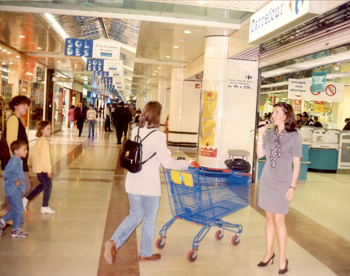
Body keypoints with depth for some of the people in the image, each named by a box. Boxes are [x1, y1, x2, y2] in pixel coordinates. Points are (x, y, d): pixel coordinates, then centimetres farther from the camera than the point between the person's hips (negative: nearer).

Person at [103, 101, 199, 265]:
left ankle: (114, 242, 5)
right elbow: (167, 162, -18)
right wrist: (188, 163, -8)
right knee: (149, 219, 13)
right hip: (149, 185, -6)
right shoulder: (157, 136, -17)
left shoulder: (135, 132, 3)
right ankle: (145, 253, 28)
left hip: (132, 182, 6)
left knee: (135, 215, 20)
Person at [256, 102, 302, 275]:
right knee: (269, 218, 12)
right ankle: (269, 252, 26)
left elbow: (296, 164, -7)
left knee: (278, 220, -2)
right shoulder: (270, 134, 4)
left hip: (282, 183, -4)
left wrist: (292, 186, -9)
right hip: (267, 181, 5)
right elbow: (260, 154, 5)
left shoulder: (294, 137, -9)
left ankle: (282, 258, 14)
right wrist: (260, 136, -5)